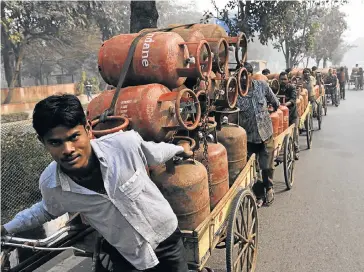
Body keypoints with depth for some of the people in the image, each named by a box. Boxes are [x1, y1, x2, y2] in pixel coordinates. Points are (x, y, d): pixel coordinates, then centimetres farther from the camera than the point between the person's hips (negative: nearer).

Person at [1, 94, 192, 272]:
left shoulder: (126, 143, -28)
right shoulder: (50, 185, -20)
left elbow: (153, 152, -4)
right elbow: (48, 210, 6)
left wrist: (179, 149, 16)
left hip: (166, 237, 0)